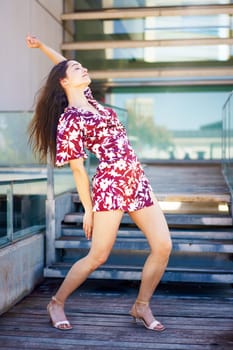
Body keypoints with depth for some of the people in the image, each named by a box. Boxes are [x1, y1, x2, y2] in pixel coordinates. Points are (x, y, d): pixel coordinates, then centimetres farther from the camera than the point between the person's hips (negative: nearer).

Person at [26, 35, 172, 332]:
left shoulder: (87, 99, 15)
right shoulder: (69, 120, -6)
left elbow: (64, 64, 32)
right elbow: (77, 168, -7)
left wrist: (41, 45, 28)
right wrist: (88, 209, -6)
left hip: (138, 182, 8)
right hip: (110, 184, -8)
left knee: (163, 246, 0)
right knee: (97, 257, -4)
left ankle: (142, 306, 17)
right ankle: (56, 304, 18)